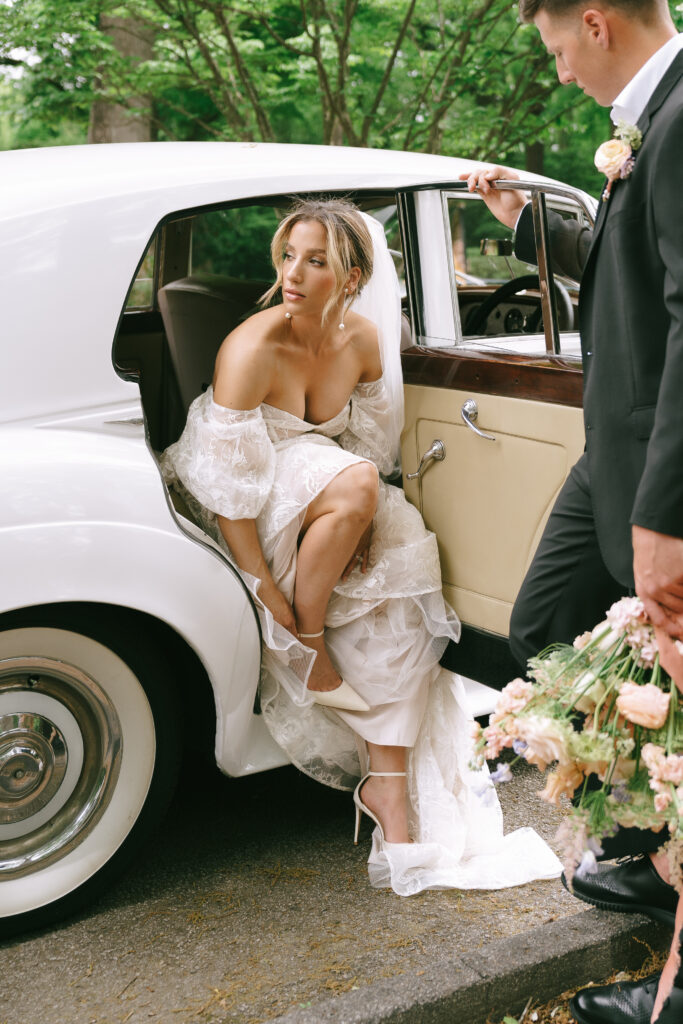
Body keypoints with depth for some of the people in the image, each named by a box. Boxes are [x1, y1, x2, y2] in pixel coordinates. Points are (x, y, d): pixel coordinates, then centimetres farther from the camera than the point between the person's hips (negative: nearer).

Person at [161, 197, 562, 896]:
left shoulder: (364, 339, -7)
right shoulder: (252, 349, -25)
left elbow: (374, 444, 5)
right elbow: (229, 495, -27)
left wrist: (360, 526, -14)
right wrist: (277, 608, -28)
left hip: (321, 509, 6)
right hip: (243, 515, -6)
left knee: (397, 603, -17)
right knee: (353, 479, -32)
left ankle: (390, 786, -9)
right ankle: (311, 645, -16)